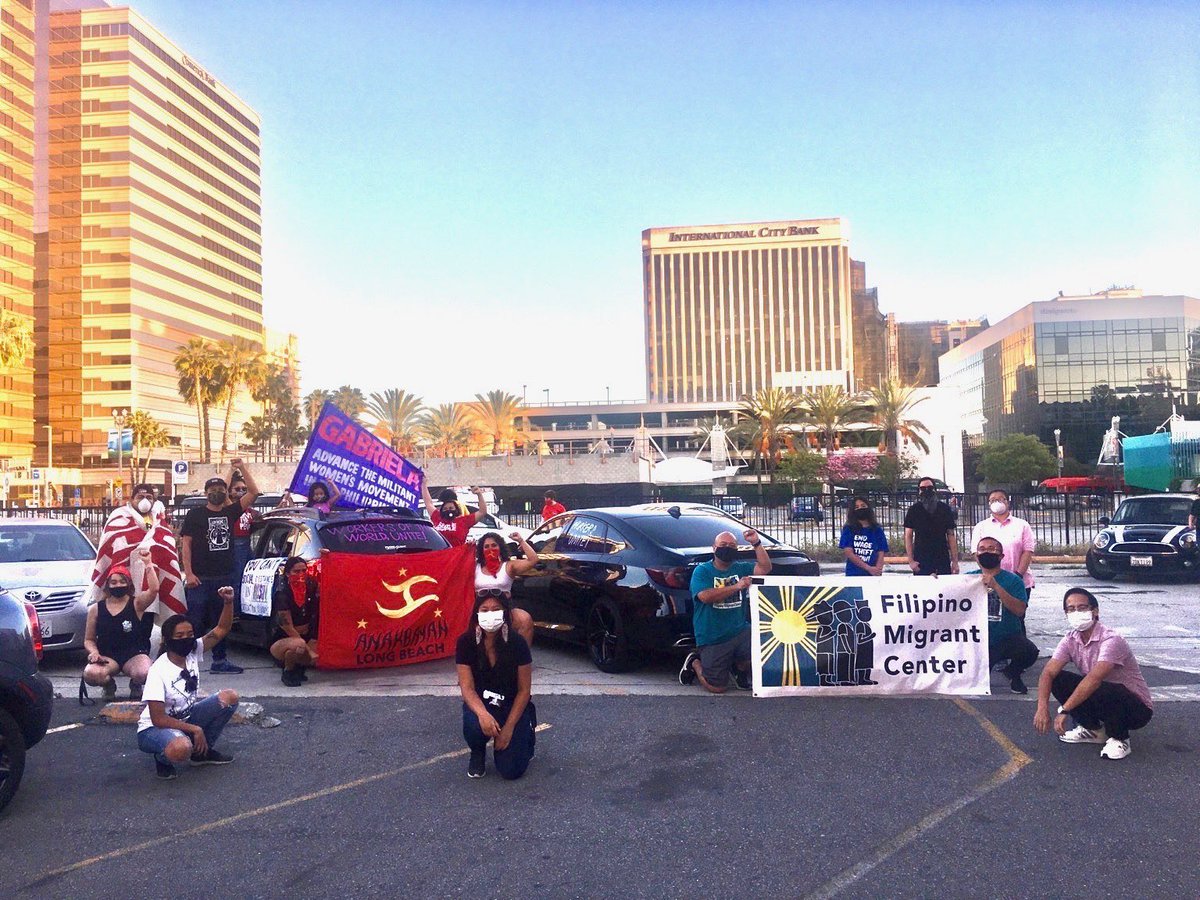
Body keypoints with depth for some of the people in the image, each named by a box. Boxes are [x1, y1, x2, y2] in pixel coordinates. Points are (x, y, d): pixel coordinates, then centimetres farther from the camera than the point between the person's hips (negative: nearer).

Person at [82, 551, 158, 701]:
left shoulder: (136, 603, 0)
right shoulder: (96, 609, 7)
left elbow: (154, 589, -21)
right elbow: (89, 639, 12)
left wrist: (147, 563, -23)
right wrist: (94, 652, -10)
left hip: (135, 654, -1)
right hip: (107, 656, 2)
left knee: (143, 674, -35)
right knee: (90, 674, -32)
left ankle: (135, 685, 7)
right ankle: (109, 684, 7)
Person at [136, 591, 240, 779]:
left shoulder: (193, 653, -8)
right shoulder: (158, 671, -25)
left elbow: (222, 629, -8)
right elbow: (158, 719, -26)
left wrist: (228, 602, -26)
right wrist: (195, 729, -25)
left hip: (185, 718, 7)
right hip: (155, 728, -7)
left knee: (229, 697, -10)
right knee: (182, 748, -42)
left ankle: (202, 751, 6)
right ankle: (163, 757, -3)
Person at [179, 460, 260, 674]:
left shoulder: (230, 512, 11)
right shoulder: (195, 514, 2)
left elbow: (253, 492, 6)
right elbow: (186, 544, -3)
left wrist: (242, 468, -1)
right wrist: (188, 573, -12)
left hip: (225, 577, 4)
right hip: (201, 578, -4)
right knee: (195, 621, -8)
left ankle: (220, 660, 18)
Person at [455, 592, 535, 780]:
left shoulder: (517, 643, -19)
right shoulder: (466, 643, -16)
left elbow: (524, 690, -12)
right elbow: (467, 687, -18)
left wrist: (509, 727, -18)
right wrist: (483, 714, -37)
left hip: (513, 706, -1)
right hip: (480, 703, 1)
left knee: (511, 771, -15)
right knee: (474, 726, -36)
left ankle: (524, 737, 20)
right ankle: (478, 753, 2)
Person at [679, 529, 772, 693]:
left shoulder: (741, 568, 11)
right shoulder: (702, 570, -4)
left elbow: (765, 568, 0)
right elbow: (705, 596, -20)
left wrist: (757, 544, -10)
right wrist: (736, 587, -24)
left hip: (739, 631, 4)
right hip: (712, 639, -4)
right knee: (717, 688, -5)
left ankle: (739, 667, 10)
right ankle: (695, 662, 25)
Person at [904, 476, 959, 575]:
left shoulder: (945, 508, 7)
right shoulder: (914, 510, 3)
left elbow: (951, 535, 7)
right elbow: (908, 536, 2)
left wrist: (955, 561, 1)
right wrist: (911, 561, -7)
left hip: (943, 559, 1)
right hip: (921, 560, -1)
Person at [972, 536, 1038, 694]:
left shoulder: (1013, 580, -3)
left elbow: (1019, 610, -18)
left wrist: (995, 586, -26)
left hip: (1008, 638, -2)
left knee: (1029, 652, -30)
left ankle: (1013, 673, 5)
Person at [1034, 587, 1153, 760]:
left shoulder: (1111, 640, -27)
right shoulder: (1070, 640, -6)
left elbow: (1094, 679, -38)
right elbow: (1048, 673, -16)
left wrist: (1064, 710, -41)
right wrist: (1042, 708, -33)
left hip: (1136, 709, -6)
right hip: (1102, 700, 6)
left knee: (1103, 691, -38)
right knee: (1058, 680, -13)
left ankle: (1119, 739, -9)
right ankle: (1093, 729, 4)